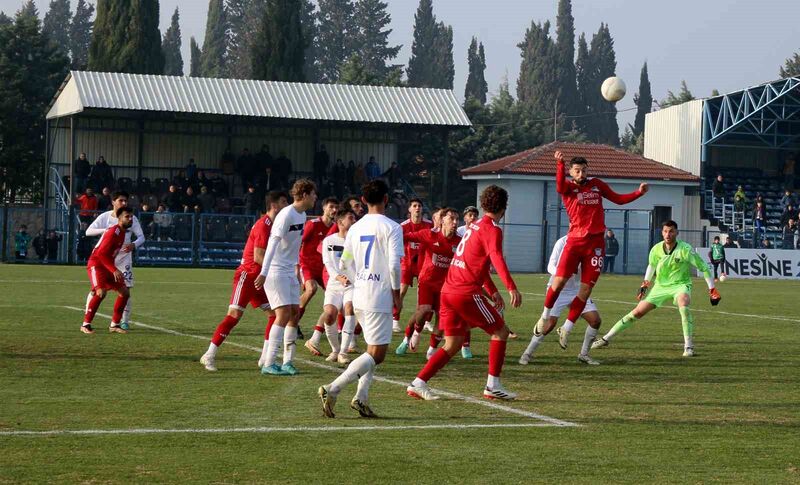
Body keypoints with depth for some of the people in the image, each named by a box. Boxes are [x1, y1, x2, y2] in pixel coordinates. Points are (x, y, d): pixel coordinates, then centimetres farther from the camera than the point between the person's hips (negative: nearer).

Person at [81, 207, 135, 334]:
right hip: (96, 264, -10)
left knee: (124, 292, 4)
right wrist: (114, 270, -28)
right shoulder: (113, 232, -20)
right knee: (101, 292, -26)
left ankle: (114, 325, 11)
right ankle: (86, 325, -17)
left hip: (108, 265, 10)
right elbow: (101, 254, -25)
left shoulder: (122, 232, 9)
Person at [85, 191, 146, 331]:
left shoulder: (131, 218, -2)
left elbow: (141, 237, 1)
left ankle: (125, 321, 10)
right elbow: (88, 231, -12)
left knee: (126, 289, -1)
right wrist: (105, 230, -28)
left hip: (124, 258, 1)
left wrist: (134, 245, -21)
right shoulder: (105, 217, -5)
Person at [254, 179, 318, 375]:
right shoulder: (286, 215, -18)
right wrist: (264, 273, -29)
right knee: (284, 313, -14)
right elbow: (273, 243, -24)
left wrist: (297, 266, 24)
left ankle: (288, 362, 10)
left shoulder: (302, 215, 11)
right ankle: (268, 364, -12)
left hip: (290, 271, 9)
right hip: (276, 271, -9)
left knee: (294, 313, 6)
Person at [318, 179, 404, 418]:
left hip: (359, 297, 8)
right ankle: (332, 389, -17)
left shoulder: (355, 228, 10)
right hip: (380, 296, -7)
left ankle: (361, 398, 9)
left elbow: (345, 265, 14)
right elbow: (394, 264, -16)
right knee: (376, 353, -5)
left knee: (374, 350, 19)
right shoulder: (391, 227, -9)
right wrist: (397, 293, -4)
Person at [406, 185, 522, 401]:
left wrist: (493, 292, 37)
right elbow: (496, 258, -26)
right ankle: (493, 385, 2)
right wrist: (511, 287, -37)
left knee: (452, 345, 11)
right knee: (500, 331, 5)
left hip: (449, 290, 8)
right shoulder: (493, 230, -7)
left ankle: (418, 383, 1)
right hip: (466, 292, -8)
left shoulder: (475, 226, 21)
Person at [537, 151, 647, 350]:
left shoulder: (597, 185, 12)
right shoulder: (568, 187, -1)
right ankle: (545, 316, 13)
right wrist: (560, 164, -44)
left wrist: (638, 192, 5)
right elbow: (560, 186, -26)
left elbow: (619, 199, 20)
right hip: (575, 241, -3)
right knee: (559, 281, -11)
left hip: (595, 243, 3)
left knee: (586, 289, 1)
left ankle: (566, 329, 12)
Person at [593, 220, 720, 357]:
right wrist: (645, 285, 13)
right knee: (638, 312, -1)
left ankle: (689, 347, -30)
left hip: (680, 285, -3)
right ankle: (606, 339, 9)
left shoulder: (685, 249, -20)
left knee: (683, 306, -37)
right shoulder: (656, 250, -9)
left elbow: (703, 267, -13)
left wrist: (712, 289, -15)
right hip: (661, 285, 3)